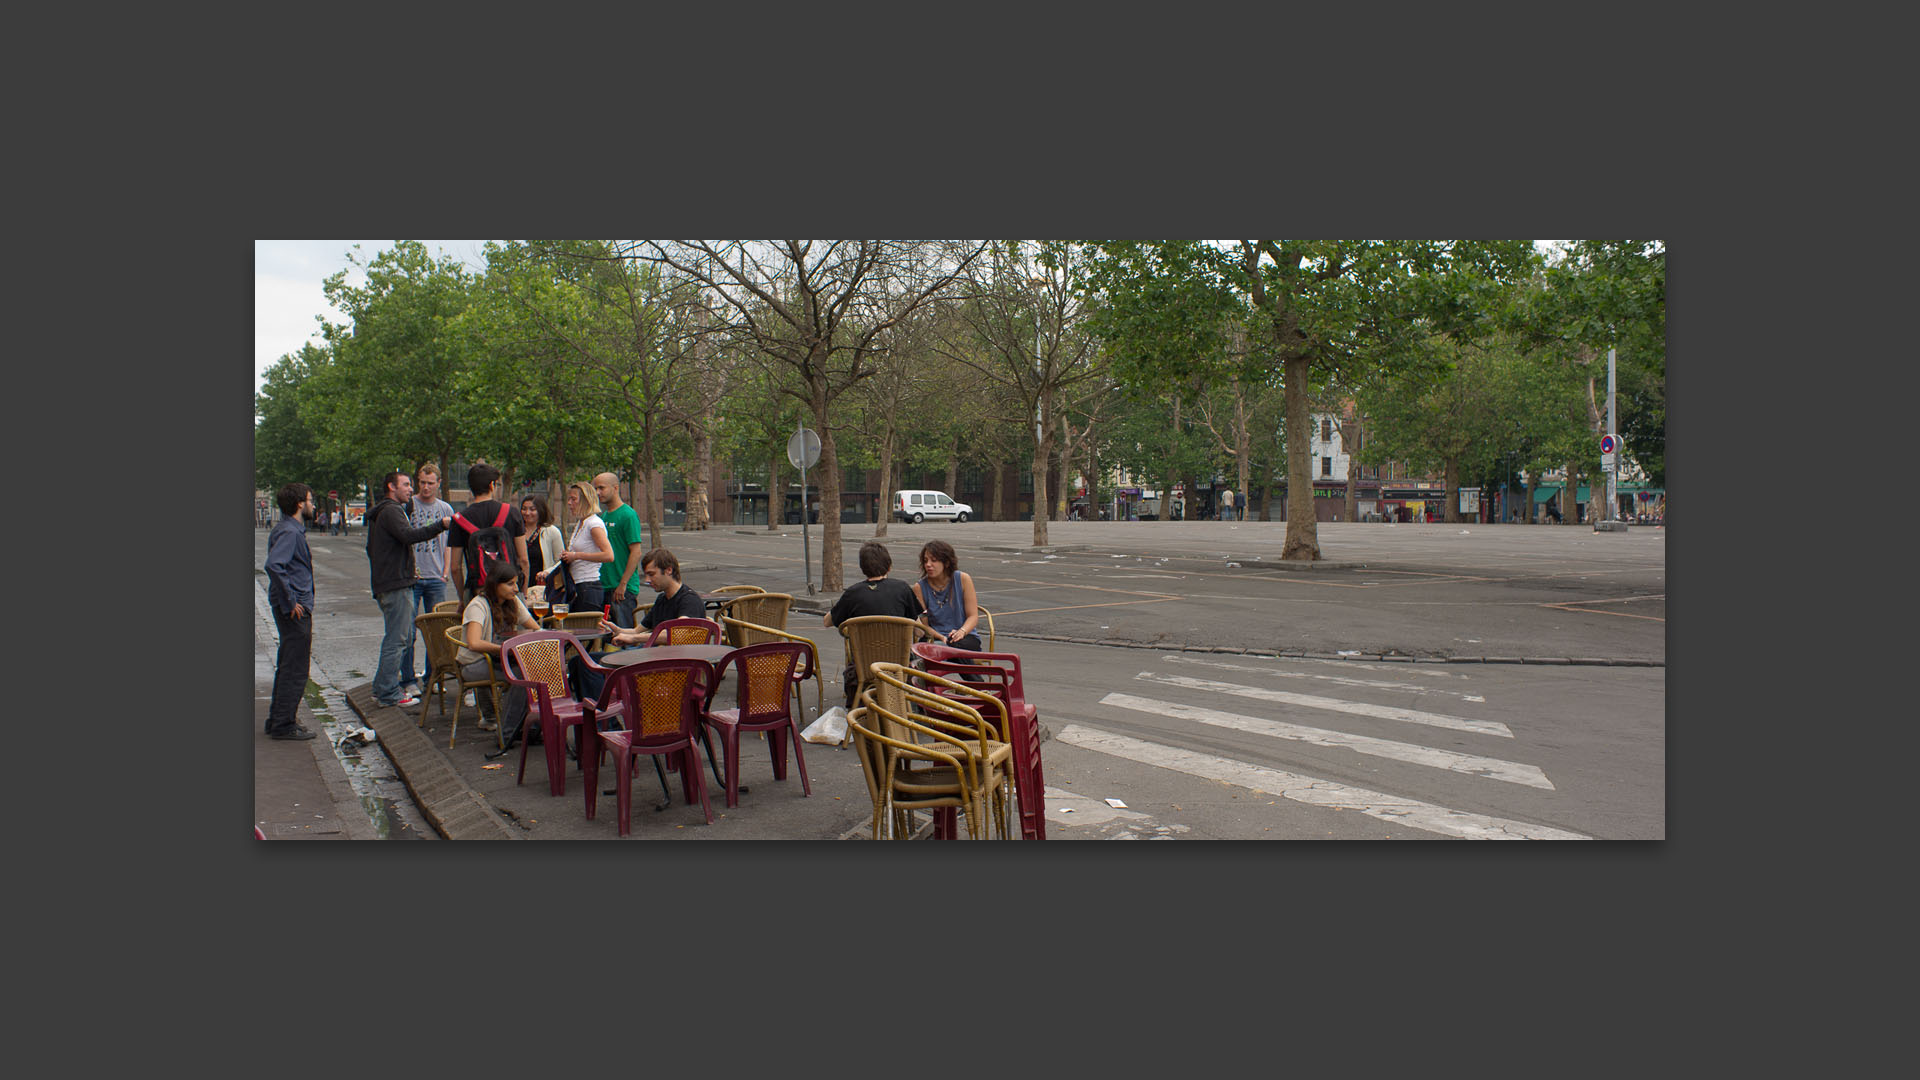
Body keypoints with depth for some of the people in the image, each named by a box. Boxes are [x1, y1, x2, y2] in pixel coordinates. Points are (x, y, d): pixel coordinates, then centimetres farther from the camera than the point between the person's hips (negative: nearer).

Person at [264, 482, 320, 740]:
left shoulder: (292, 528, 14)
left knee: (287, 666, 18)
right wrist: (290, 602, -25)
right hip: (295, 611, -10)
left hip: (293, 609, 10)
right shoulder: (289, 532, -16)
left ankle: (277, 719, 26)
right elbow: (273, 565, -30)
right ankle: (284, 725, 2)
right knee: (295, 668, -4)